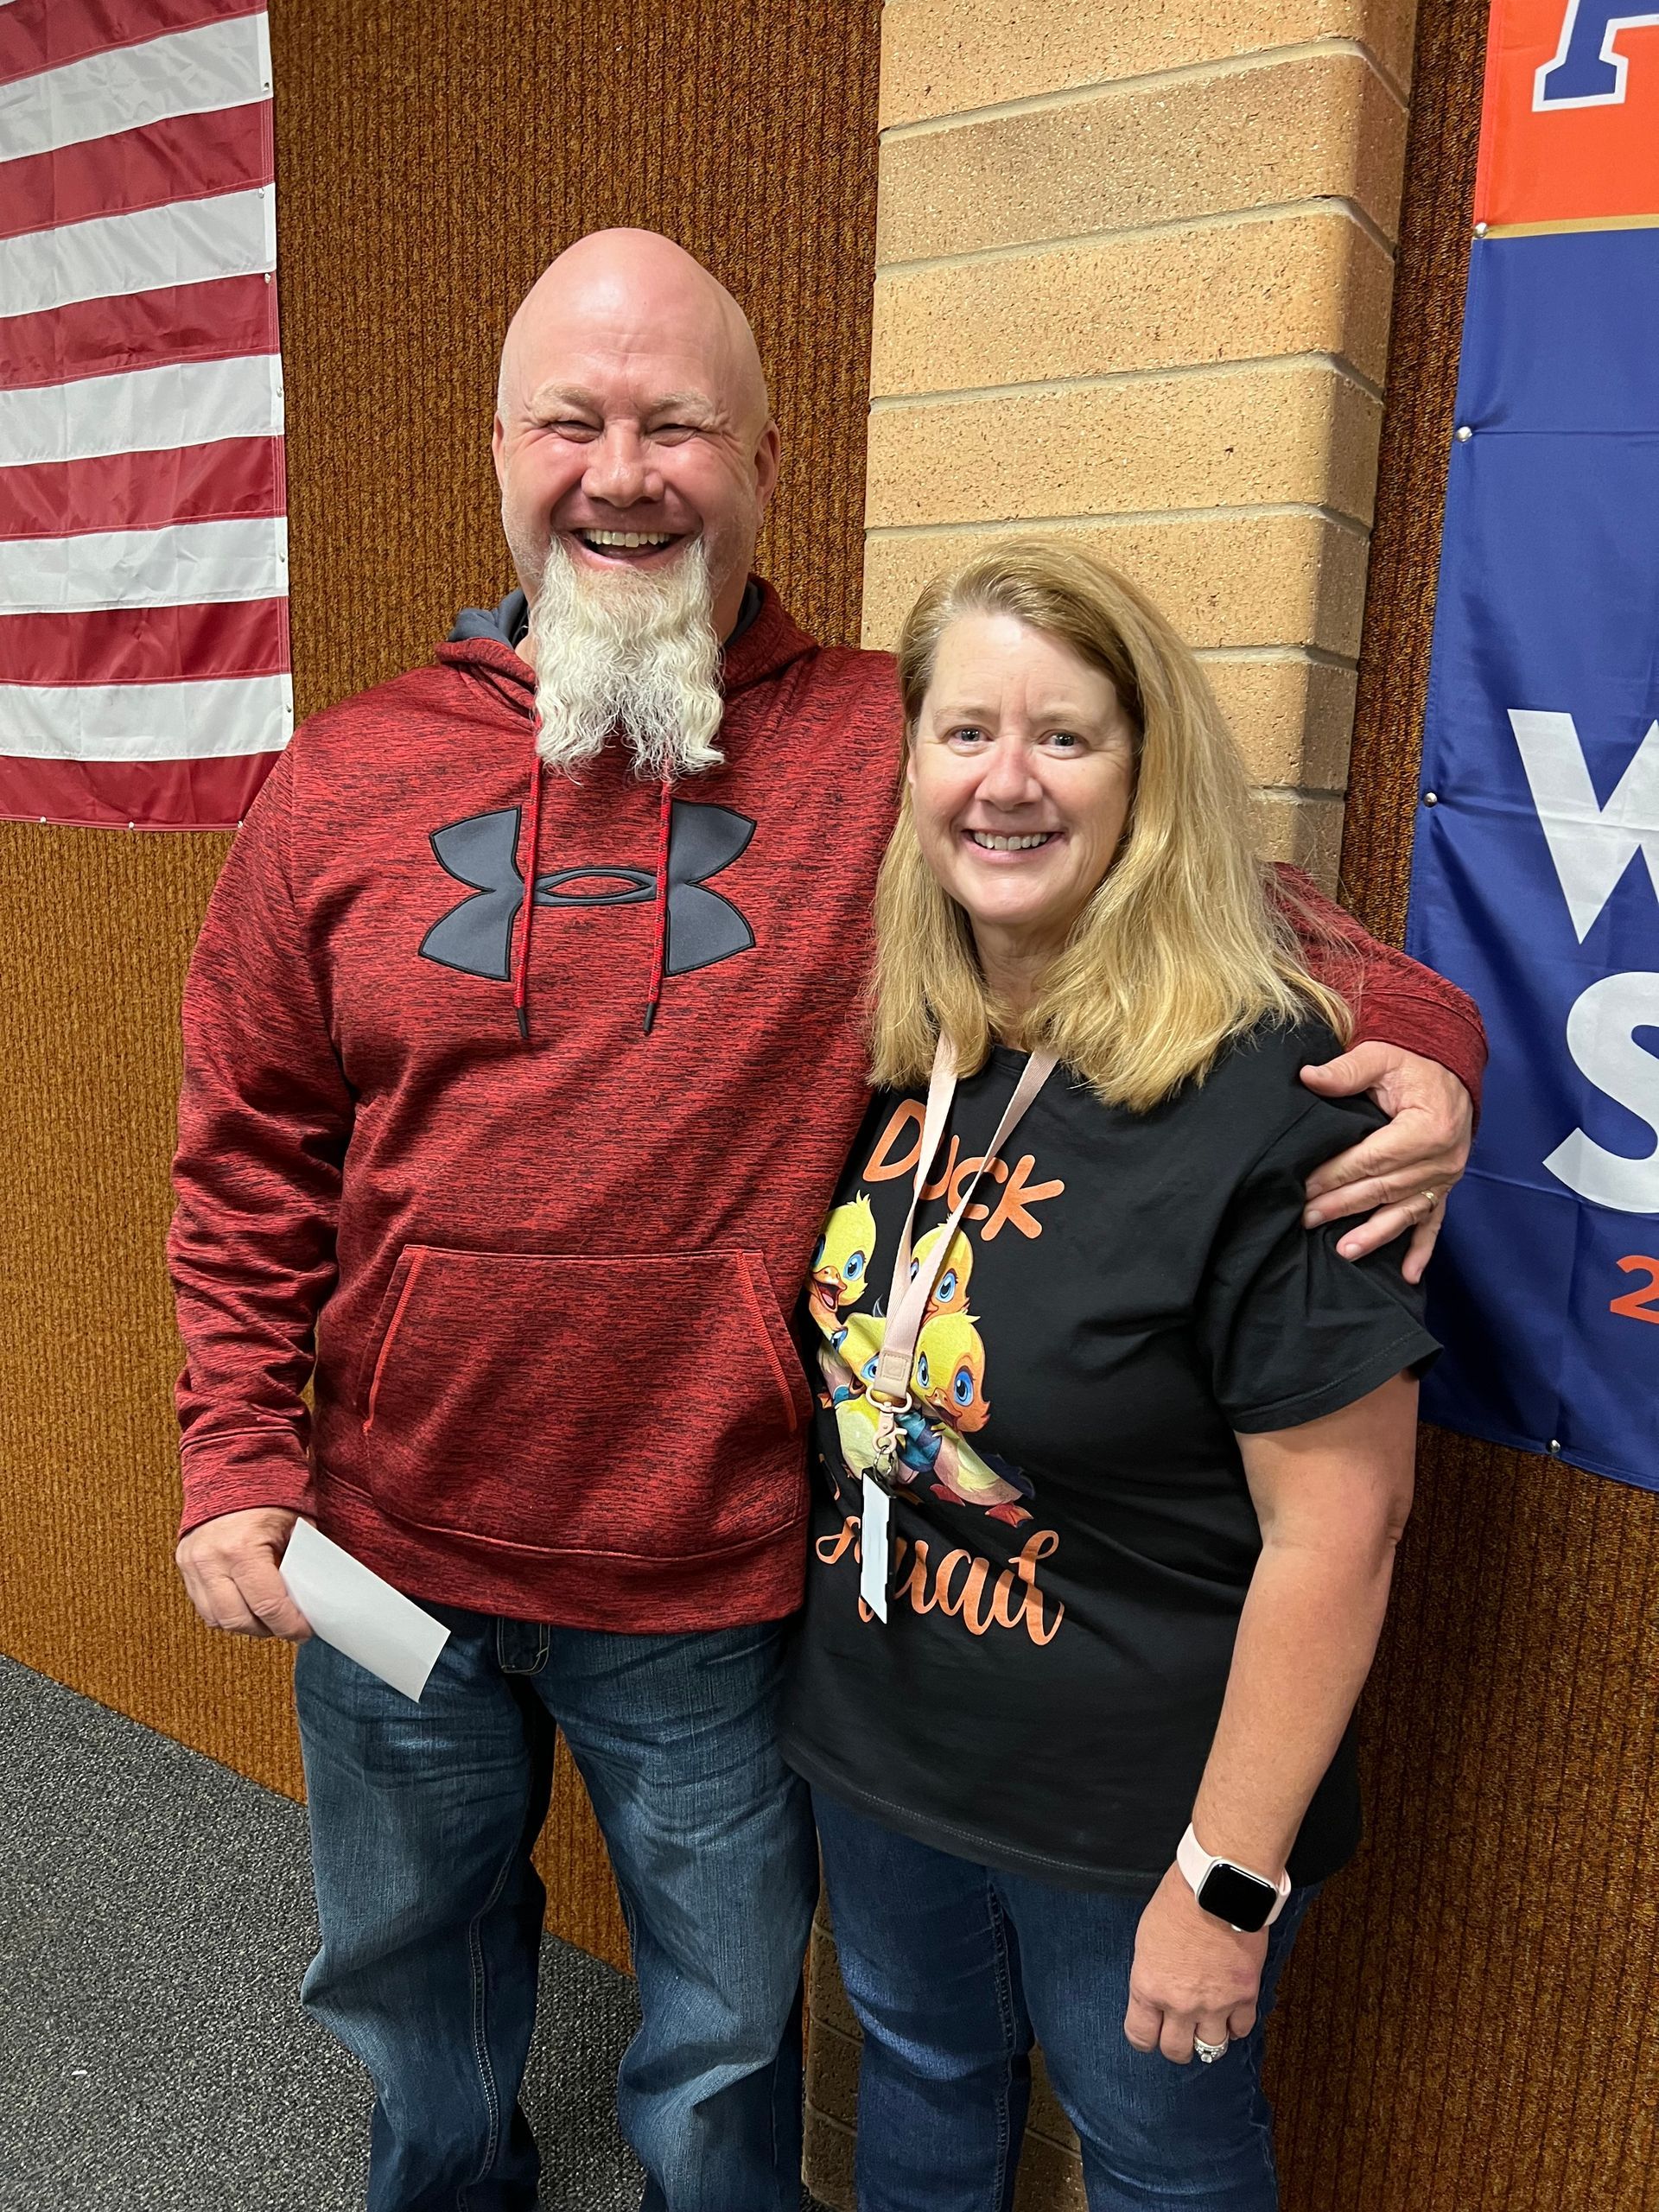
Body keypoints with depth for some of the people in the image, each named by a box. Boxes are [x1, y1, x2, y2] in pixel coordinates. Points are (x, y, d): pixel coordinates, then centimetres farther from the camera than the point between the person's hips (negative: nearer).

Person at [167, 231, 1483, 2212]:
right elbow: (252, 1158, 2)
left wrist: (1412, 1031, -20)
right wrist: (239, 1455, -2)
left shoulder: (902, 754, -11)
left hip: (714, 1588, -3)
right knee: (404, 1971, 31)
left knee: (722, 2040, 23)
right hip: (390, 1546, 4)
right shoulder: (344, 782, -3)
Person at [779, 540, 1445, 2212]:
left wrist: (1227, 1884, -16)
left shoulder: (1263, 1095, -25)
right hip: (873, 1746, 5)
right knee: (917, 2076, 29)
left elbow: (1336, 1527, -22)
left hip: (1126, 1806, -5)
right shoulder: (877, 1041, -5)